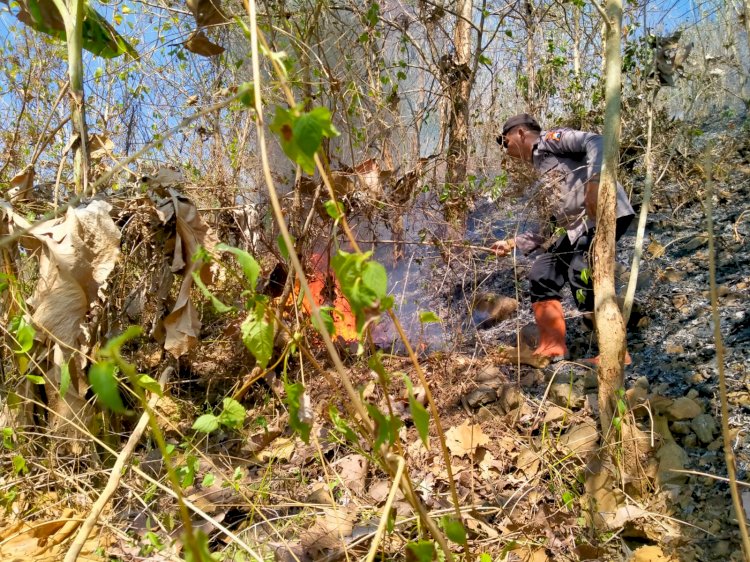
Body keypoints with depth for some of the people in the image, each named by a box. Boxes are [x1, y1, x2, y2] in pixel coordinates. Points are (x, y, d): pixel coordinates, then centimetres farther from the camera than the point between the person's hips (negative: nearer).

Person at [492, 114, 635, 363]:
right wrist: (513, 243, 28)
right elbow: (553, 224, 29)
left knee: (581, 275, -20)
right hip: (577, 226, 10)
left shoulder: (549, 139, 4)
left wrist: (593, 181, -29)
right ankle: (553, 347, 12)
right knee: (542, 274, 8)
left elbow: (596, 142, -14)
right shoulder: (542, 171, 29)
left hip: (605, 212, -10)